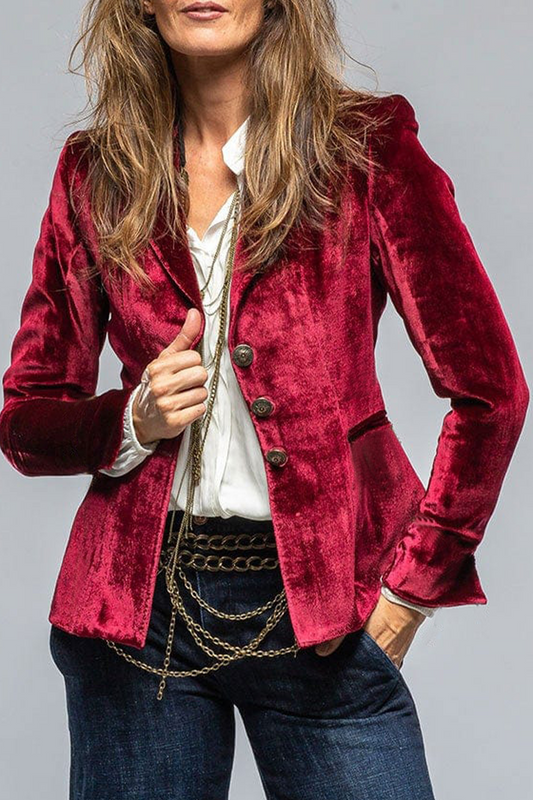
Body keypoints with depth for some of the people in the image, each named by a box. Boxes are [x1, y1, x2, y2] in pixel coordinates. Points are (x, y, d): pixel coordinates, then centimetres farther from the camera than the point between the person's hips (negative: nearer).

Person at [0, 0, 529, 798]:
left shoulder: (366, 146, -2)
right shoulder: (94, 172, 6)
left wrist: (409, 590, -2)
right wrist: (134, 422, -9)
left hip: (315, 608, -2)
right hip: (141, 608, 2)